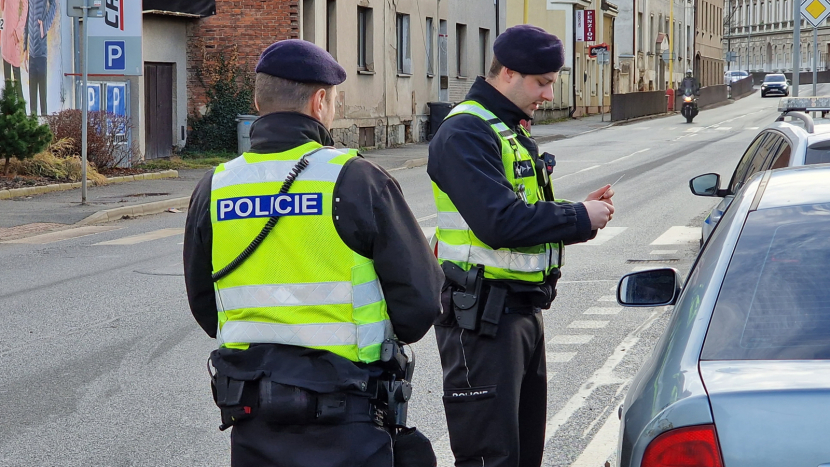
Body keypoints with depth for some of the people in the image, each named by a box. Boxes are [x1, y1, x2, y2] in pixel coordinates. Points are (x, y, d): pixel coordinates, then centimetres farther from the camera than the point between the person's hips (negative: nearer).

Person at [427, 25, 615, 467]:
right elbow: (499, 223, -26)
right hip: (481, 317, -10)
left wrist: (580, 211, 4)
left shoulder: (509, 130, 18)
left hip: (523, 310, 10)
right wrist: (579, 218, -15)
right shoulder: (465, 133, -15)